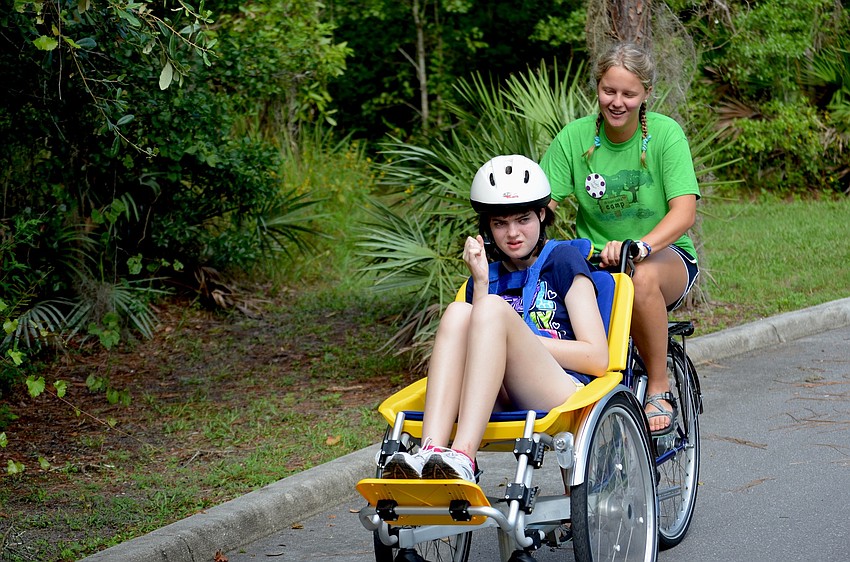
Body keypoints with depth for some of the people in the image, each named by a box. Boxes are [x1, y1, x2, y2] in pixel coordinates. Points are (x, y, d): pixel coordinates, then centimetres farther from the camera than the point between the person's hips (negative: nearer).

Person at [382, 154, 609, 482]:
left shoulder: (563, 261, 10)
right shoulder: (489, 274, 22)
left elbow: (597, 358, 0)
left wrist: (518, 339, -3)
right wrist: (480, 283, -1)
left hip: (562, 393, -3)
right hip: (500, 403, 3)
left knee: (493, 309, -26)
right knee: (457, 313, -21)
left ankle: (461, 459, -46)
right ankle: (430, 453, -44)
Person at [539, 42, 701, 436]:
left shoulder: (665, 133, -9)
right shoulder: (574, 137, -3)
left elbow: (684, 212, -20)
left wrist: (639, 246, -39)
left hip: (666, 257, -2)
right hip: (595, 258, 2)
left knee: (642, 276, -38)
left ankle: (659, 390, -18)